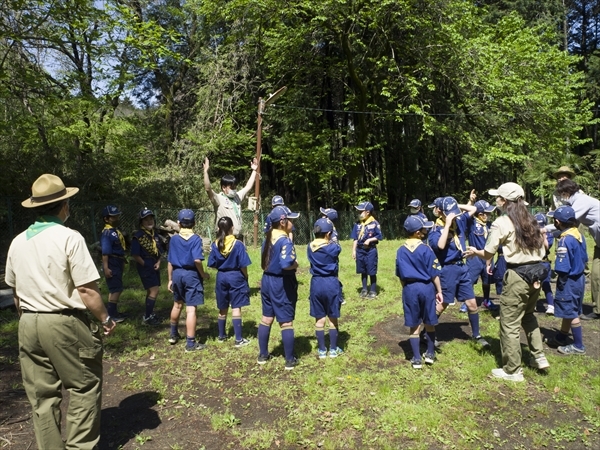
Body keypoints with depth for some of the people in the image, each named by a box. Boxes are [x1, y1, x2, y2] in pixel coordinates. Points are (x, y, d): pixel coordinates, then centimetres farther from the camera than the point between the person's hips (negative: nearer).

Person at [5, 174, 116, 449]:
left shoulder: (17, 242, 7)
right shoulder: (69, 238, -13)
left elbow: (15, 292, 15)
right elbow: (86, 290, -16)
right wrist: (105, 319, -4)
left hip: (28, 325, 7)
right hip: (64, 323, -6)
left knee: (42, 395, 15)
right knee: (84, 388, 6)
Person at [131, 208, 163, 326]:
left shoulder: (155, 235, 9)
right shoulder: (138, 236, -14)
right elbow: (135, 255, -15)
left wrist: (158, 263, -1)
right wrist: (146, 265, -13)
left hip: (154, 266, 8)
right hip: (145, 267, -8)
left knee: (151, 291, 16)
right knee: (154, 291, -11)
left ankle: (149, 314, 29)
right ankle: (147, 317, 0)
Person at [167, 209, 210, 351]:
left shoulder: (174, 239, 2)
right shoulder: (196, 239, -11)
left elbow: (170, 262, 5)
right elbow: (197, 260, -22)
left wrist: (170, 279, 14)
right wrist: (203, 275, -7)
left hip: (177, 273, 5)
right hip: (191, 275, -5)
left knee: (177, 304, 24)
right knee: (191, 309, -2)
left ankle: (173, 334, 41)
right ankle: (190, 343, 2)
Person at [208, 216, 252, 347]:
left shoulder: (215, 245, -3)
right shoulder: (238, 244, -14)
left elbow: (212, 264, 2)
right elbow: (243, 265, -12)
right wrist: (246, 277, 5)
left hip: (221, 277, 4)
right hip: (236, 277, -4)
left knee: (223, 308, 16)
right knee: (236, 308, 0)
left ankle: (221, 336, 30)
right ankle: (239, 339, 3)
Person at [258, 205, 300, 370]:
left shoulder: (268, 238, 6)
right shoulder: (285, 241, -20)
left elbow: (265, 261, 11)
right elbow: (286, 264, -33)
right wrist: (295, 264, -14)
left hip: (267, 280, 8)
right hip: (281, 284, -8)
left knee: (266, 319, 18)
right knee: (286, 322, 3)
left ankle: (263, 355, 30)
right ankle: (290, 360, 13)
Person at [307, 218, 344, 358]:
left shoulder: (310, 247, -3)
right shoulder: (333, 248, -13)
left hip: (316, 284, 3)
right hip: (331, 284, -3)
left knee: (319, 319, 11)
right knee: (333, 318, 11)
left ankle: (322, 350, 20)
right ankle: (333, 349, 21)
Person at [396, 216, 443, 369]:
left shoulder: (401, 251, -1)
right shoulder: (426, 249, -11)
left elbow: (400, 275, 6)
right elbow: (434, 273, -7)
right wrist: (439, 291, 3)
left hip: (410, 289, 2)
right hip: (426, 287, -2)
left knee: (414, 325, 8)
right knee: (429, 323, 16)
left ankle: (416, 358, 14)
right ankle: (430, 354, 27)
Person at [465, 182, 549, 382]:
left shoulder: (501, 222, -10)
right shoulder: (530, 219, 10)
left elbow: (488, 254, -8)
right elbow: (543, 246, 15)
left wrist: (475, 252, 11)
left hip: (518, 275, -8)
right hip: (536, 272, 8)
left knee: (510, 324, 4)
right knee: (528, 315, 28)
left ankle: (513, 371, 13)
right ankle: (539, 357, 31)